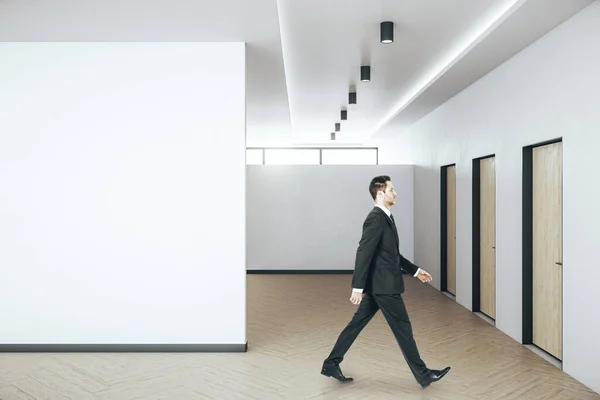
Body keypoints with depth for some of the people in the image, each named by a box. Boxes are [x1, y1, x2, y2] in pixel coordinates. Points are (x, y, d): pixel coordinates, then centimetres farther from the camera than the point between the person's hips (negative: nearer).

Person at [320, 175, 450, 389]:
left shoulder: (385, 217, 14)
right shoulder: (376, 218, -17)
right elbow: (363, 253, -23)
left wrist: (415, 270, 22)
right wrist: (358, 287, -25)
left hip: (379, 284, 10)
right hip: (383, 285, -10)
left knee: (357, 323, 13)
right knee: (402, 327, 3)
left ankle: (331, 363, 20)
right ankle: (423, 374, 18)